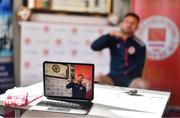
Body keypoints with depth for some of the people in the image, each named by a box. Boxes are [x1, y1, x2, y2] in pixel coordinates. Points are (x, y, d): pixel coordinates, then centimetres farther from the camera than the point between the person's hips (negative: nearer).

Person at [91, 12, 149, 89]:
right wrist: (111, 35, -13)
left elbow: (139, 66, 0)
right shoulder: (113, 39, 6)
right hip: (113, 76, 1)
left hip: (130, 78, 0)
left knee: (144, 85, -32)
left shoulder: (140, 45, 1)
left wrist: (127, 73, -16)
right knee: (97, 80, -31)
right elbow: (94, 47, -4)